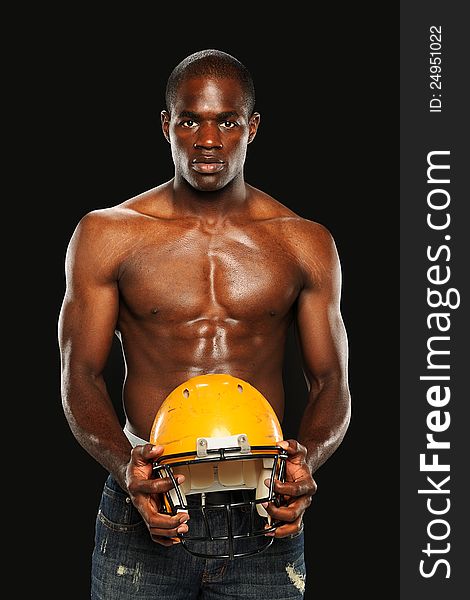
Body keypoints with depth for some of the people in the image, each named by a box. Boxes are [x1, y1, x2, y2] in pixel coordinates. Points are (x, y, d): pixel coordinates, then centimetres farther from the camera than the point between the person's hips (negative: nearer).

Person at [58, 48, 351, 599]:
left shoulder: (305, 244, 5)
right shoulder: (106, 235, 1)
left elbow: (330, 382, 6)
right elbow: (80, 377, 0)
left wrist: (307, 458, -14)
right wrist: (125, 466, -18)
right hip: (144, 511, -1)